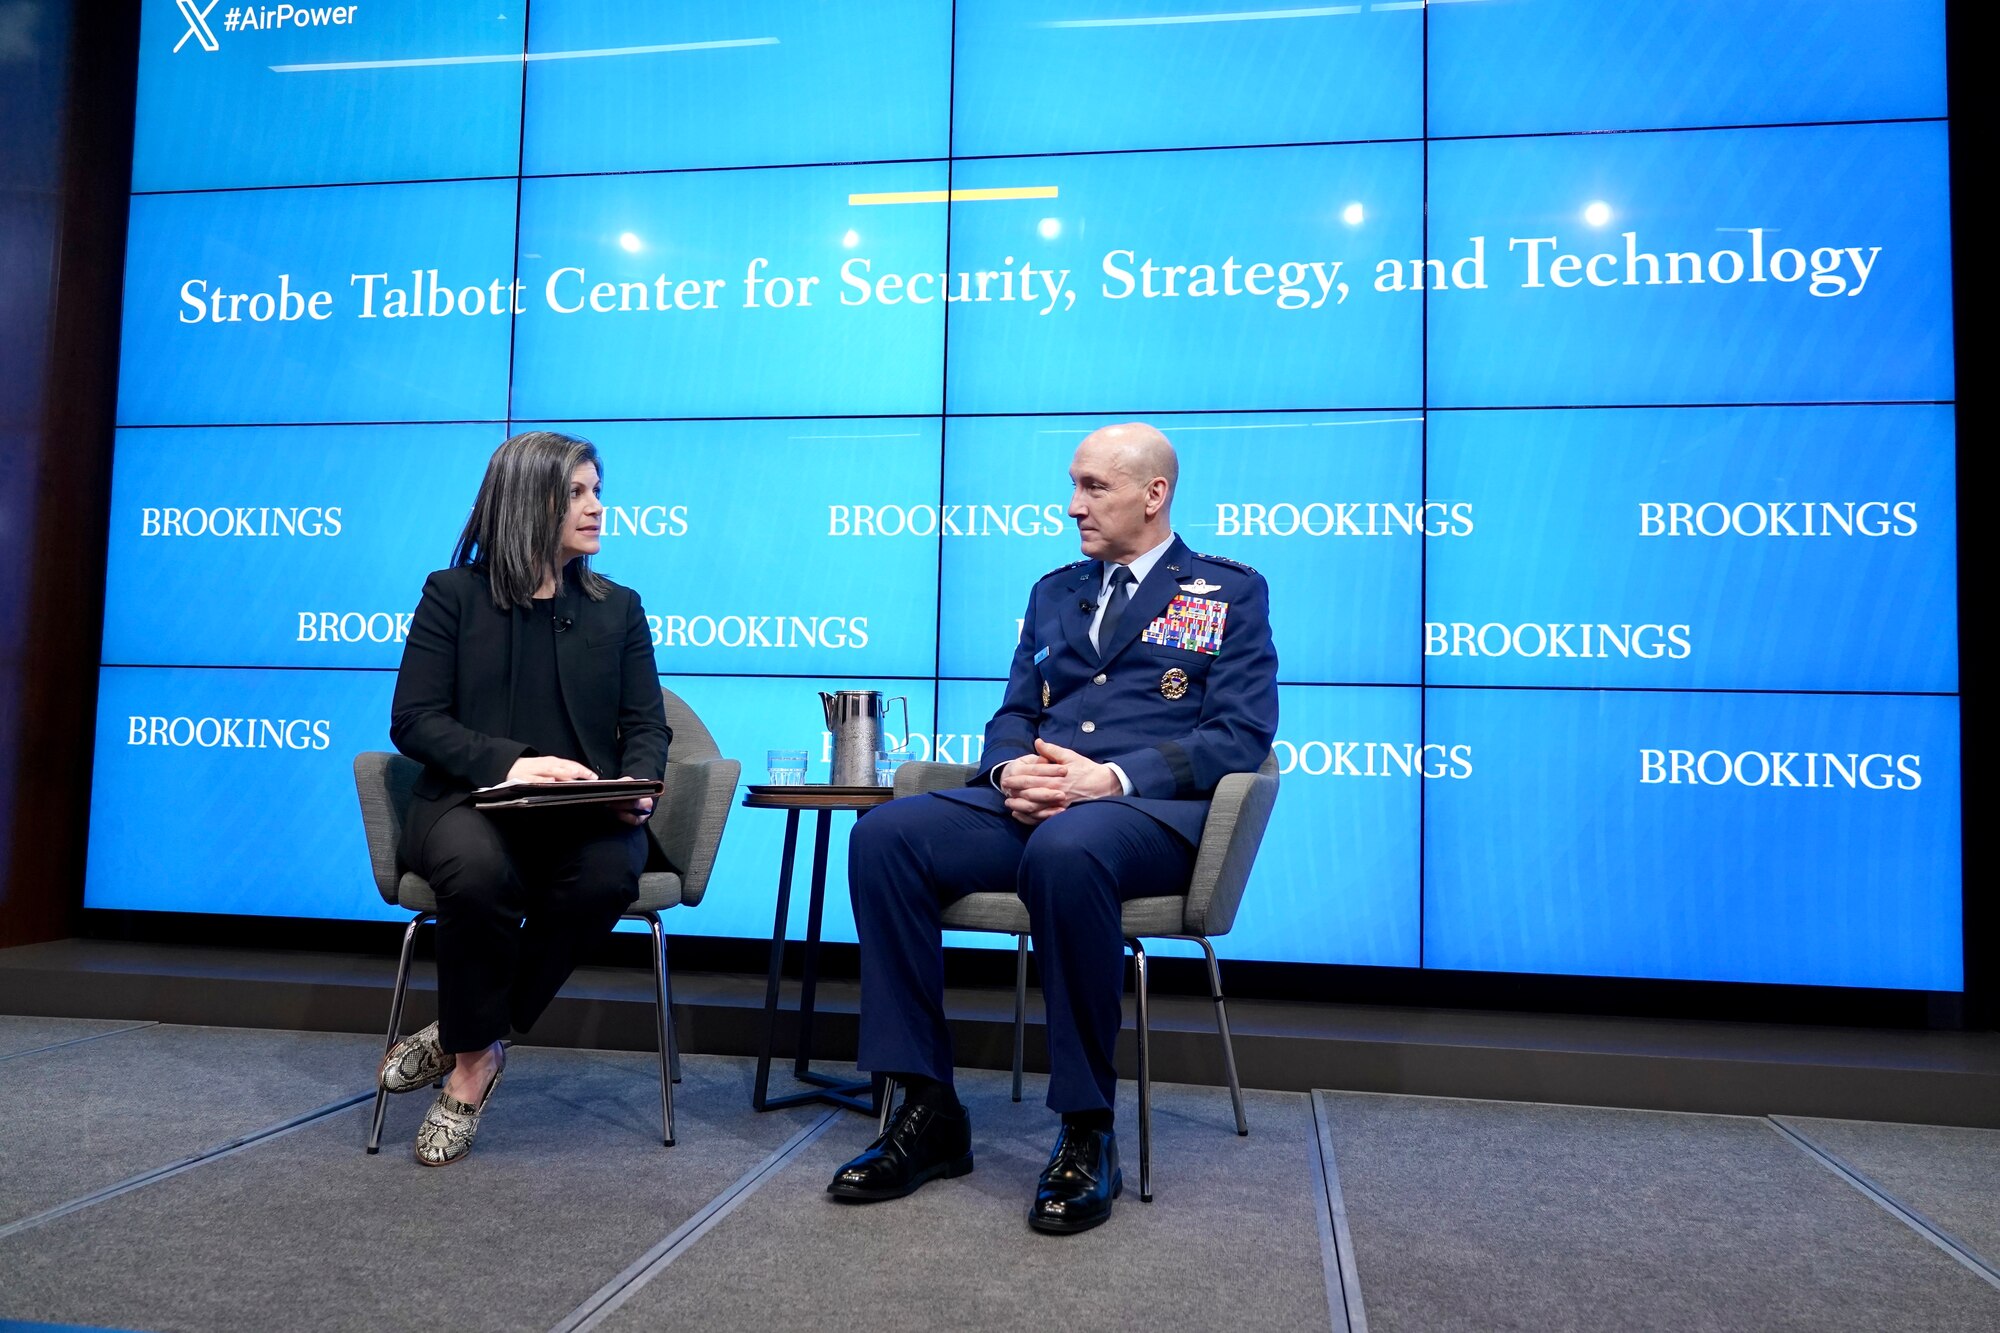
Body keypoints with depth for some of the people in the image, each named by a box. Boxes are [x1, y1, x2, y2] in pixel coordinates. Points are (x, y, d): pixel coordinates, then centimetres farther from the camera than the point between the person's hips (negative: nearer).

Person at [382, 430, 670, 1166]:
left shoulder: (617, 607, 15)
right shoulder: (452, 595, 8)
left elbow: (648, 726, 10)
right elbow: (413, 720, -1)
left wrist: (635, 786, -14)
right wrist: (507, 762, -18)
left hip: (585, 814, 2)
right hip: (469, 801, -2)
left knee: (609, 873, -34)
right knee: (479, 872, -37)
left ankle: (468, 1045, -13)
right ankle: (475, 1052, -11)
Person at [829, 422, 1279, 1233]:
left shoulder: (1231, 593, 10)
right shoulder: (1054, 591, 25)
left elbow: (1242, 734, -3)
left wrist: (1110, 776, -17)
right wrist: (1011, 770, -5)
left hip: (1150, 810, -5)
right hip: (1032, 804, 5)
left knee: (1066, 851, -40)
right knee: (883, 835, -22)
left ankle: (1088, 1133, -24)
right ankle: (929, 1111, -15)